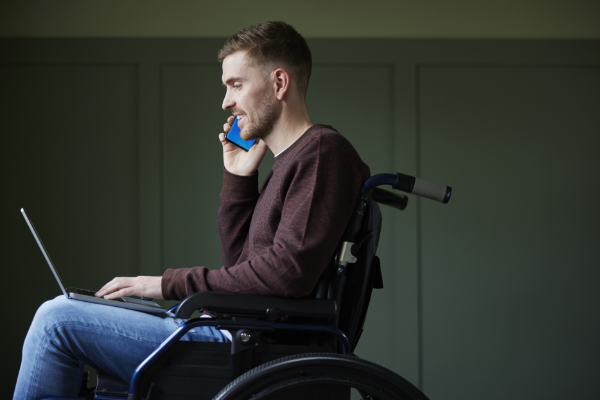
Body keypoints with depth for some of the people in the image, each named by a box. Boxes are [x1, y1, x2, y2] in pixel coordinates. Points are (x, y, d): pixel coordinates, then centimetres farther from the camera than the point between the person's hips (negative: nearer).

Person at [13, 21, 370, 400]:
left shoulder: (323, 151, -12)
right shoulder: (291, 161, 19)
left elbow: (286, 273, -23)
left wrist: (170, 284, -15)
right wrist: (238, 178, 13)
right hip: (241, 335, 11)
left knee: (58, 318, -10)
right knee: (61, 315, 17)